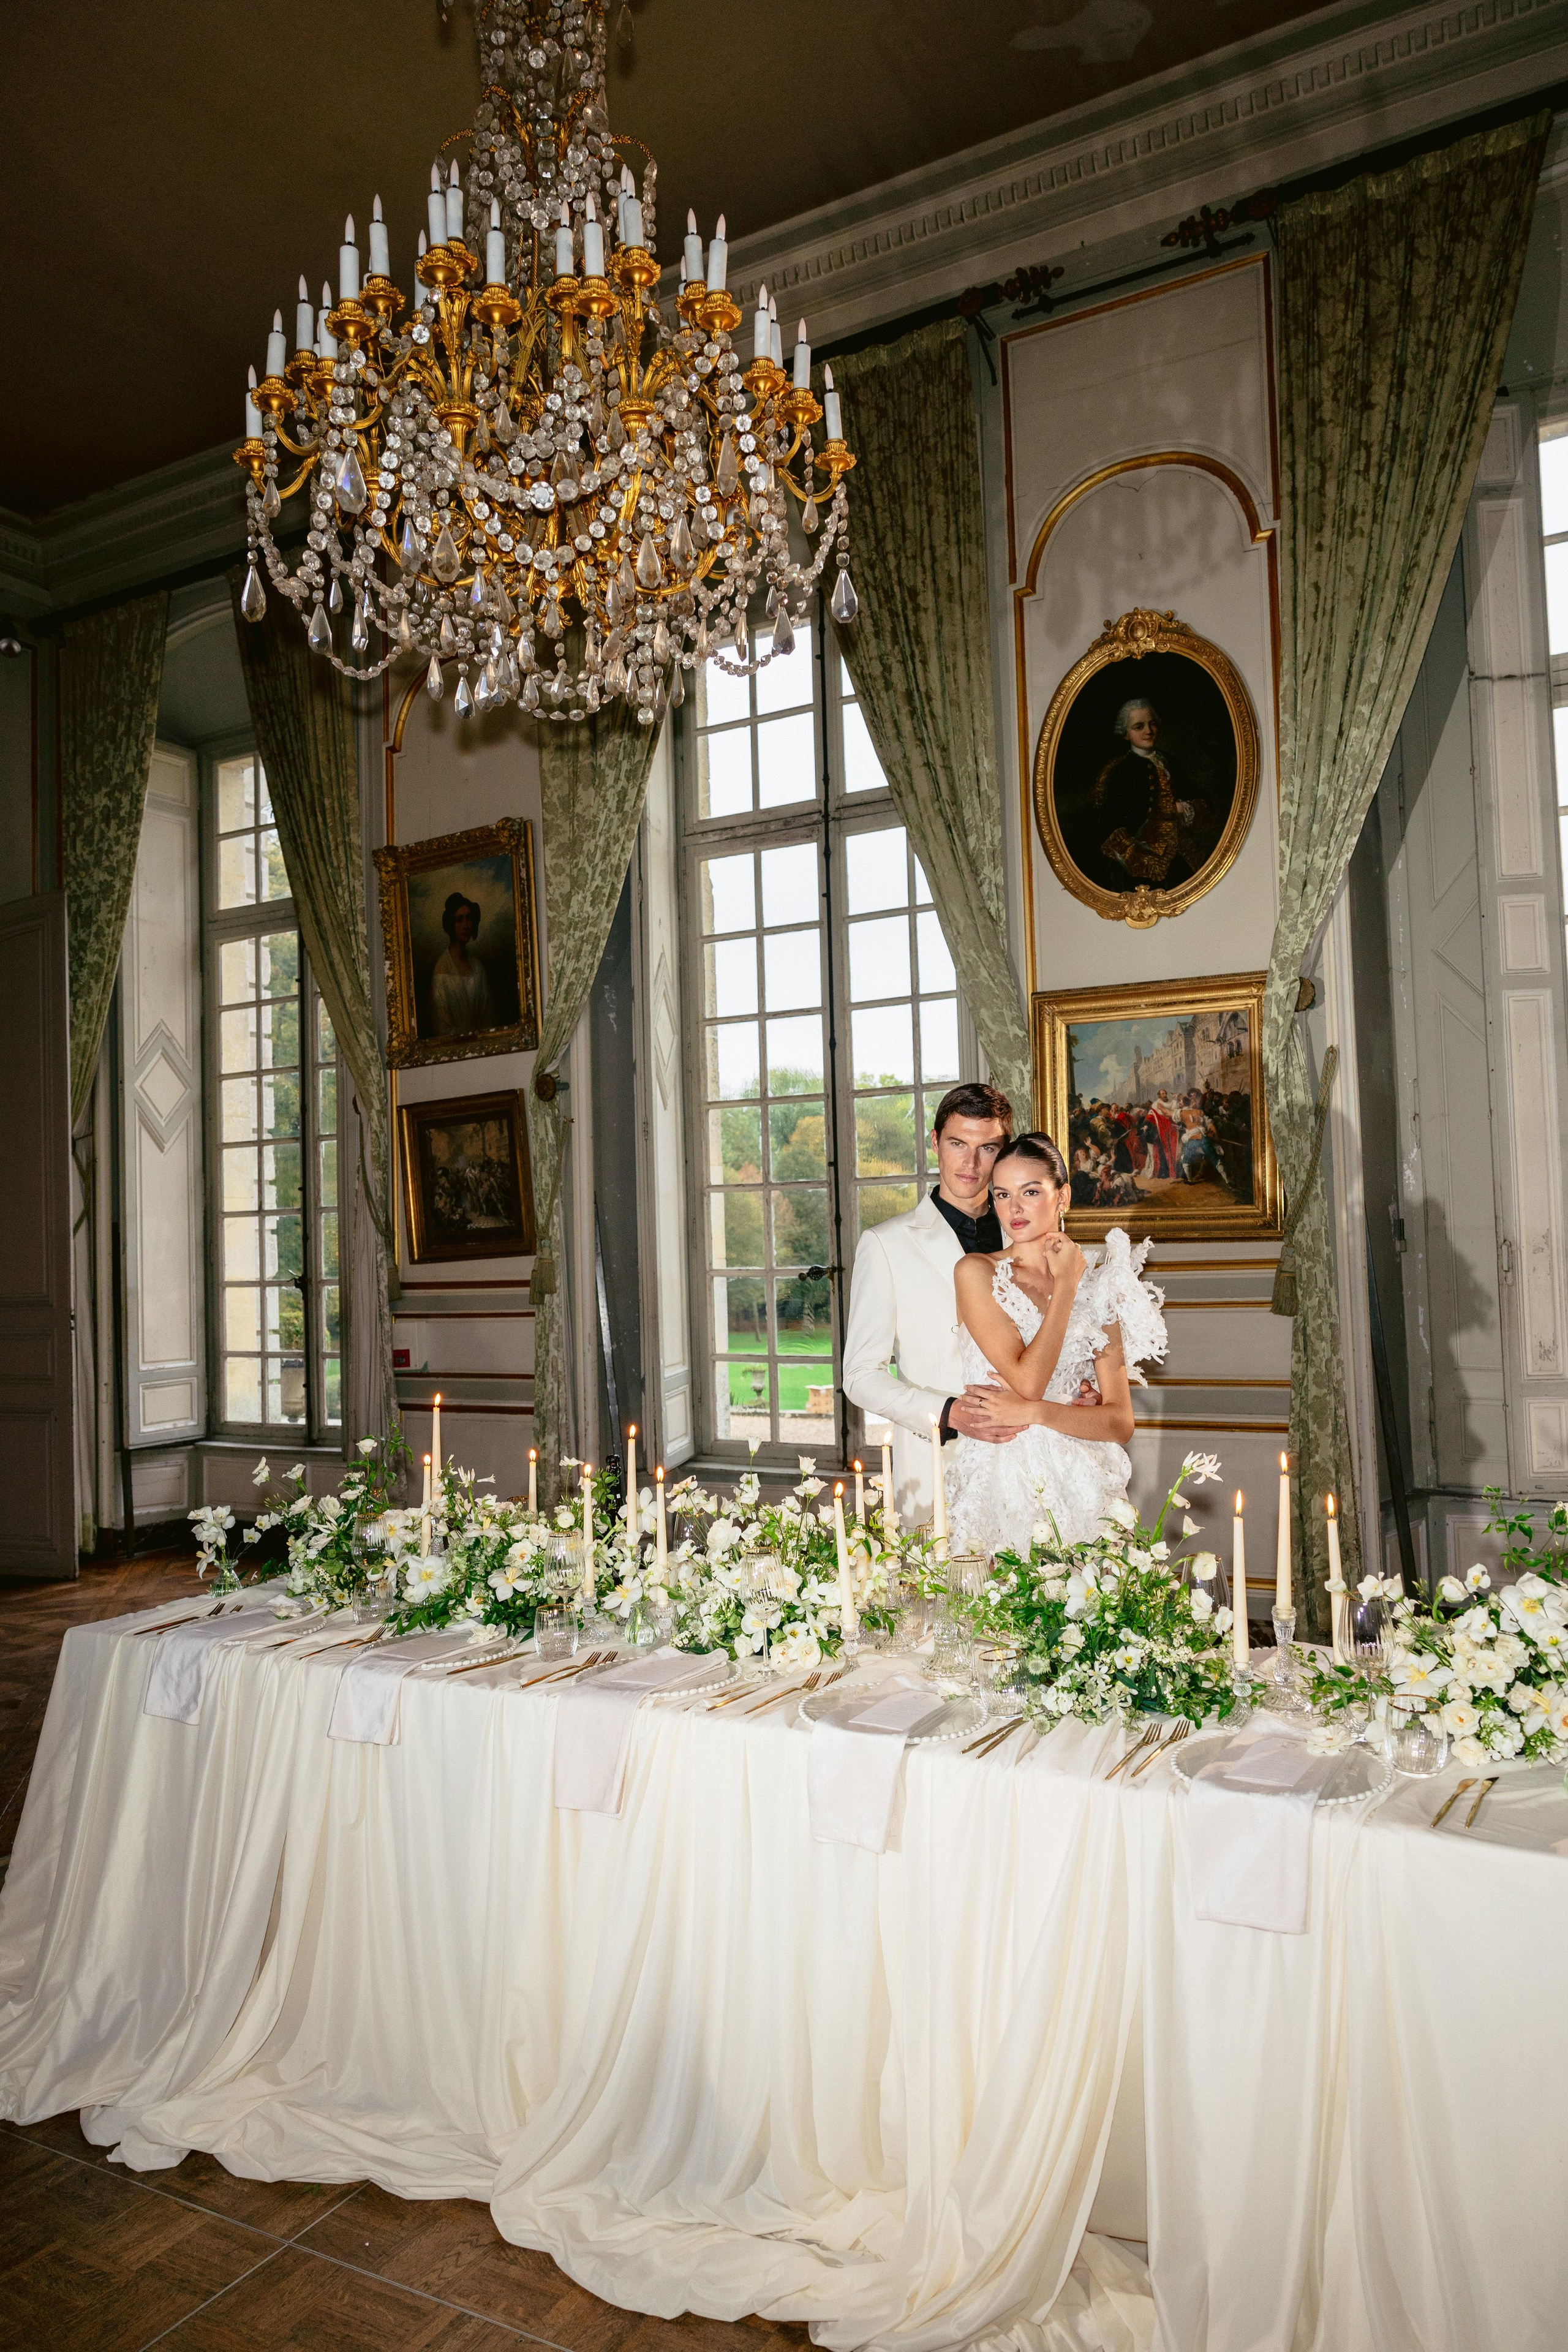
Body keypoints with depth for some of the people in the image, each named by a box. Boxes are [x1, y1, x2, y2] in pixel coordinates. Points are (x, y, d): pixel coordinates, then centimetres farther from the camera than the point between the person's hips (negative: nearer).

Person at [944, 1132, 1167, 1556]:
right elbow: (1028, 1381, -12)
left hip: (1075, 1486, 2)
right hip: (996, 1485, -2)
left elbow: (1121, 1422, 2)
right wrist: (1065, 1287, -5)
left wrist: (1031, 1411, -11)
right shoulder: (976, 1272, -1)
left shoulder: (1097, 1286, 7)